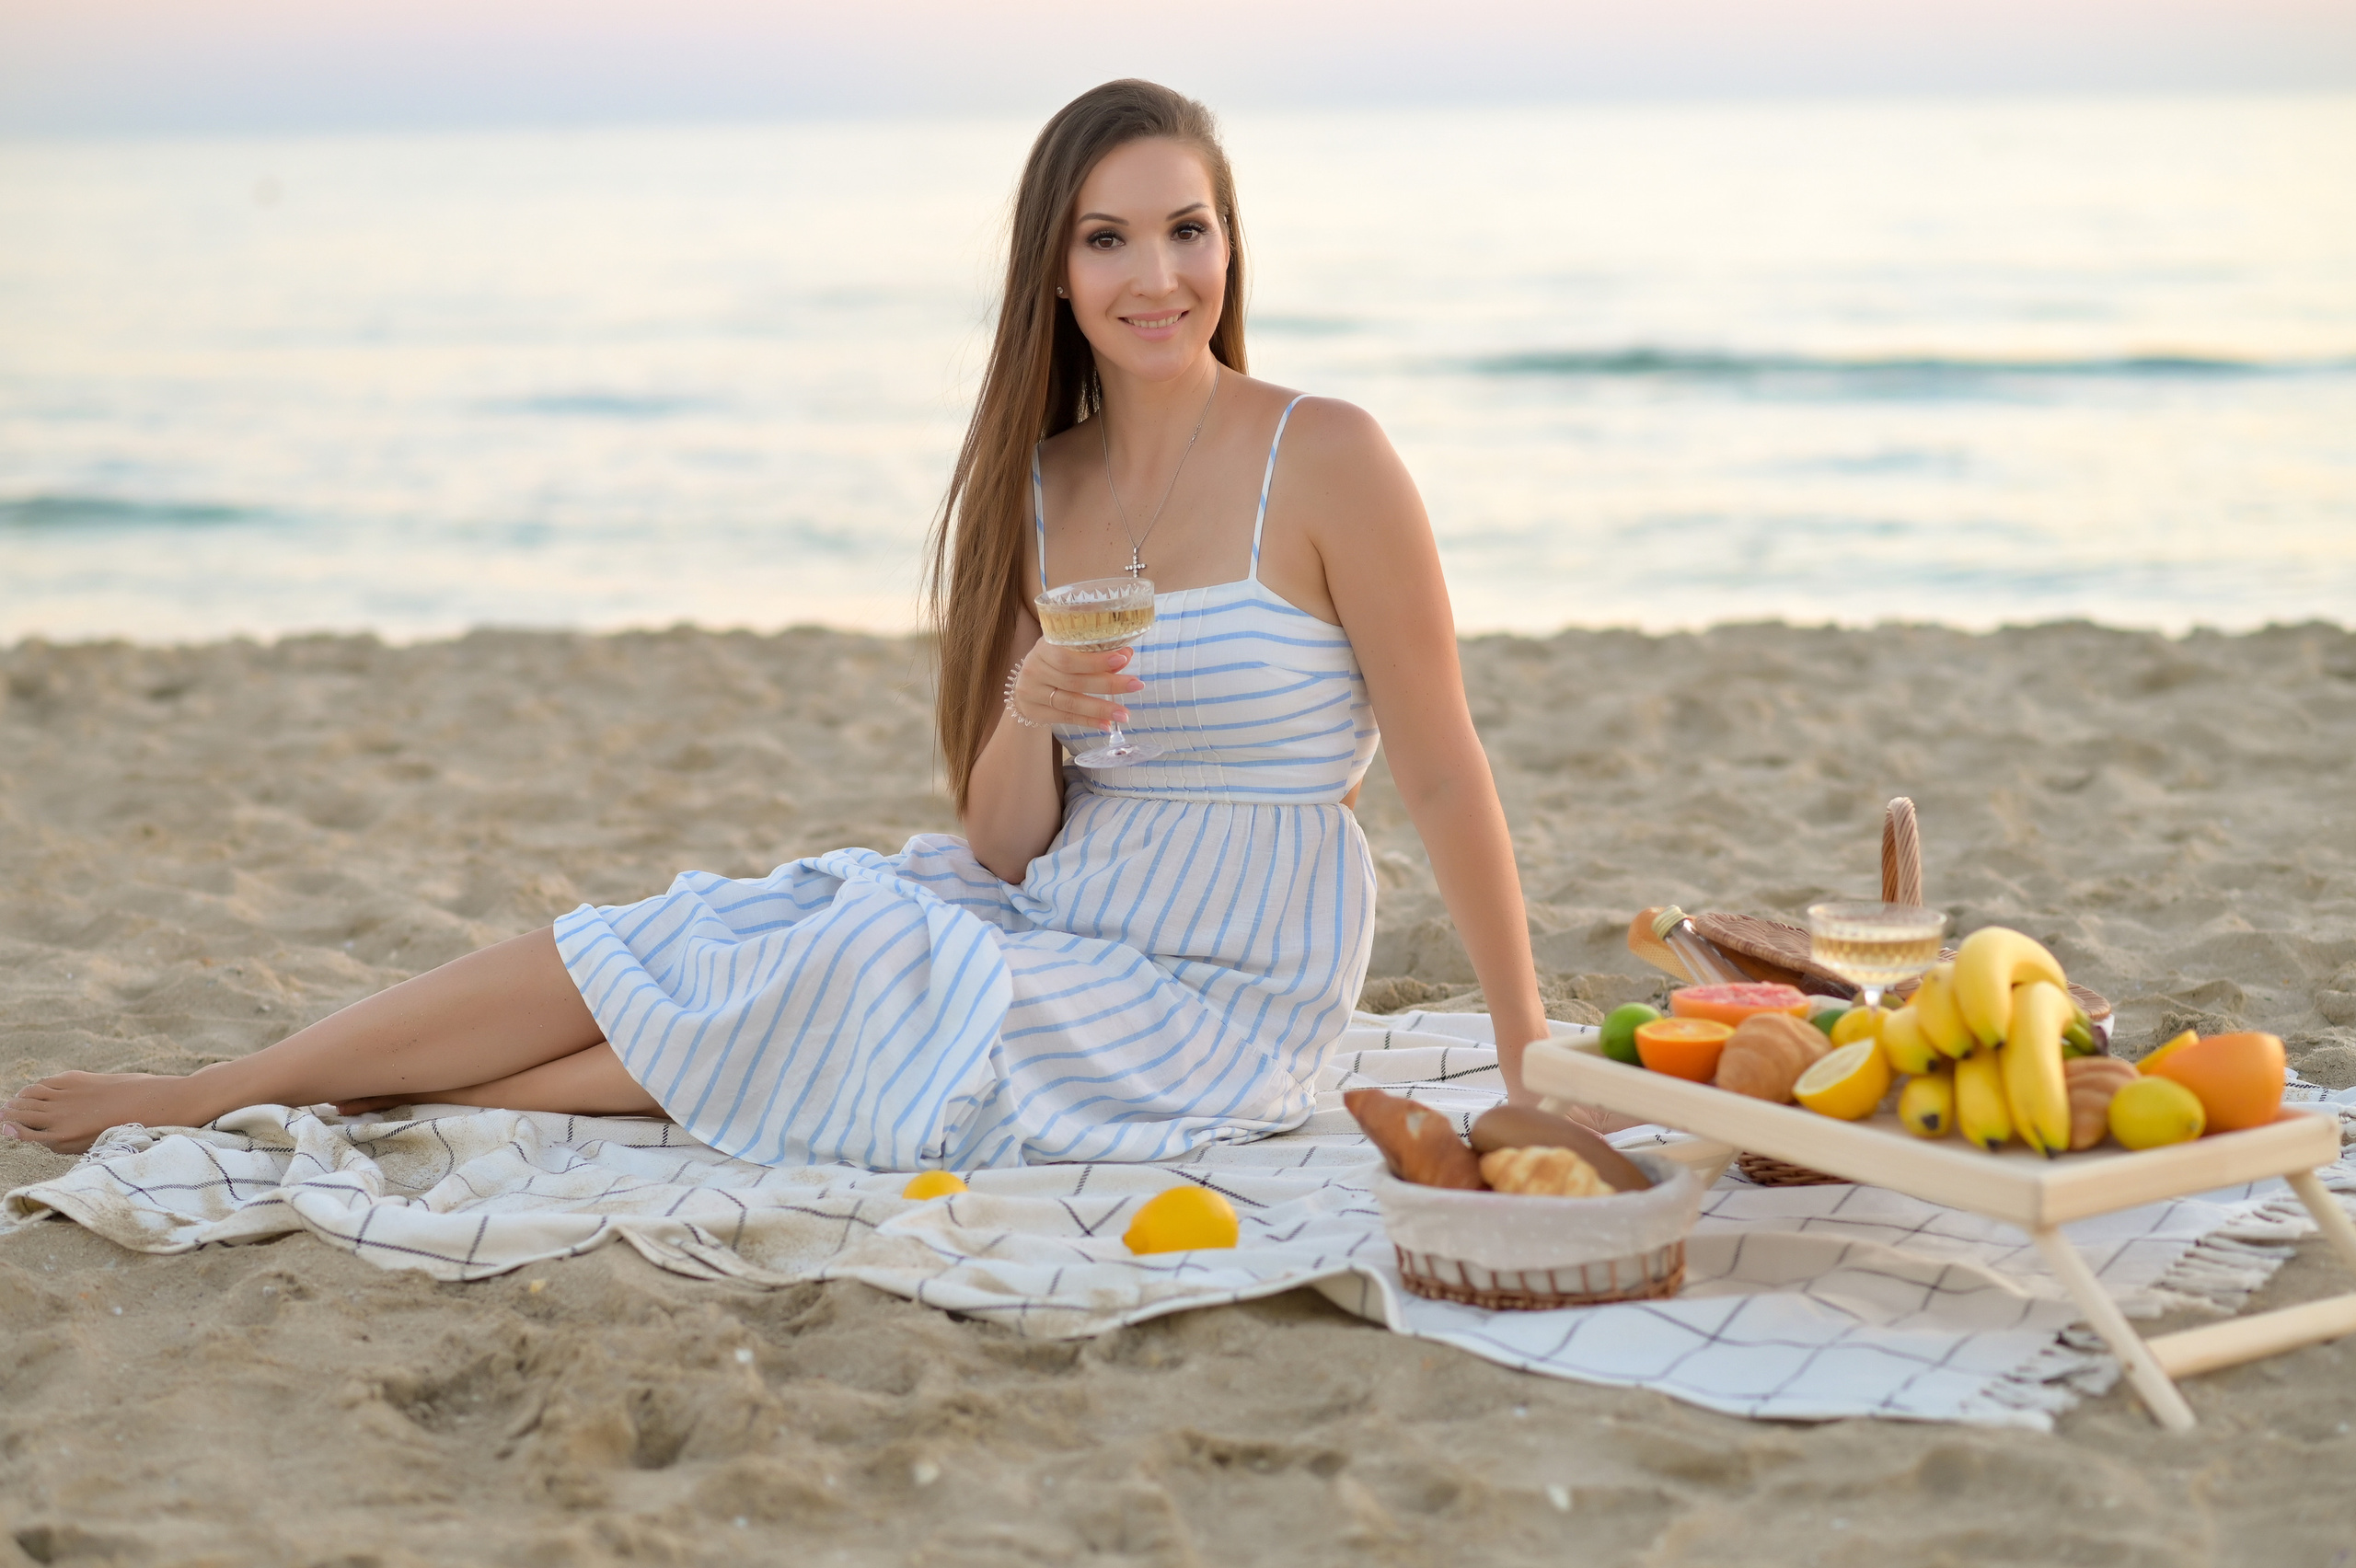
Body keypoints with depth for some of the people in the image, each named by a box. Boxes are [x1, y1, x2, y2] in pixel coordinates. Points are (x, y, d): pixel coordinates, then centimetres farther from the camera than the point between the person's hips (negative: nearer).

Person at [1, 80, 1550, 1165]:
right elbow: (1005, 848, 3)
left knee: (798, 981, -19)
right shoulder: (1031, 488, 5)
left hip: (1214, 1005, -5)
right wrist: (1028, 718, -20)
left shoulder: (1325, 460, -11)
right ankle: (204, 1093, -5)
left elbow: (1448, 773, -9)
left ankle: (371, 1105, -7)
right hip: (1044, 931, 5)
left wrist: (1533, 1060, -9)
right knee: (699, 934, -10)